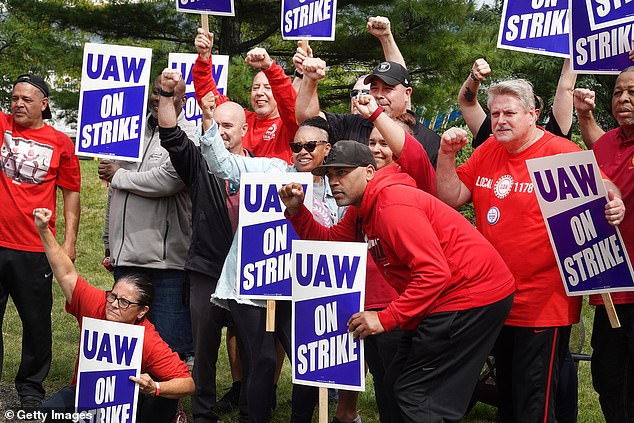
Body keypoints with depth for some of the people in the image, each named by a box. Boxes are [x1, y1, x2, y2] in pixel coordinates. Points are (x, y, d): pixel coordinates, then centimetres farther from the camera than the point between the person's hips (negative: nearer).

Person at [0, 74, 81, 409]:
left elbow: (71, 192, 4)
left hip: (35, 249, -1)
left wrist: (70, 240, 0)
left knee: (37, 321, 8)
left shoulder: (61, 143, 1)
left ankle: (31, 386, 24)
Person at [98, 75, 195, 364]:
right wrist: (110, 242, 25)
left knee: (171, 341, -7)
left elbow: (165, 181, -23)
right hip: (125, 254, 7)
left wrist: (118, 175, -6)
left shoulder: (186, 137, -6)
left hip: (165, 257, -7)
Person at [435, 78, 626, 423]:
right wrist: (447, 154, -7)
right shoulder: (487, 151, 8)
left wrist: (614, 205, -35)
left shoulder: (561, 153, -12)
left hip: (545, 303, -7)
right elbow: (450, 198, 6)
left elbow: (603, 187, -13)